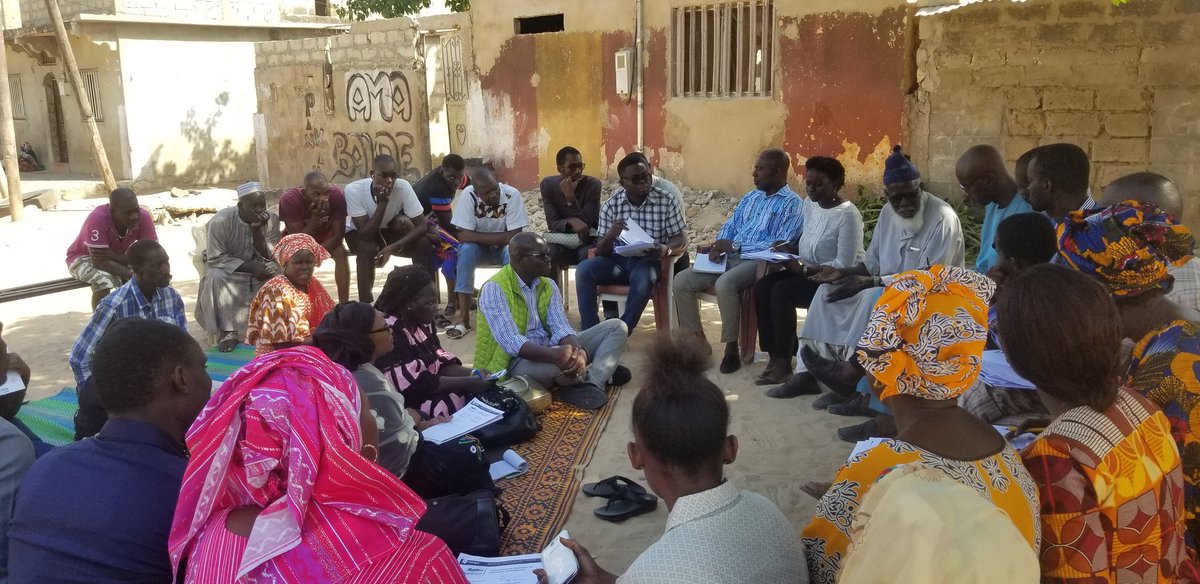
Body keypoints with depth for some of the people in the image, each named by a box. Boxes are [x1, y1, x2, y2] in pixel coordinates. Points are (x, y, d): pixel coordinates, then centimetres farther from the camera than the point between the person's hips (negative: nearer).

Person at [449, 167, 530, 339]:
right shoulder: (468, 195, -21)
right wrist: (500, 236, -26)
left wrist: (479, 236, -22)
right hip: (479, 248, 1)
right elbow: (464, 235, -24)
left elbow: (513, 237, -25)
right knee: (466, 249, -31)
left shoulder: (512, 195, -24)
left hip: (504, 248, -1)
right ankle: (463, 316, -29)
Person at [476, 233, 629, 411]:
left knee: (617, 327, -2)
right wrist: (555, 355, -44)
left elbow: (560, 328, -8)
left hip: (552, 352, 7)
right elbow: (510, 342, -28)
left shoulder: (548, 285, 5)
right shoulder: (494, 289, -17)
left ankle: (590, 382, -22)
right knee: (561, 362, -40)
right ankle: (603, 373, -8)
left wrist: (579, 352, -32)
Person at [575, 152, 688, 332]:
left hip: (649, 261, -3)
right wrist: (610, 235, -26)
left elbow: (682, 240, -4)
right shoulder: (611, 205, -2)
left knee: (643, 278, -37)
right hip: (619, 260, 3)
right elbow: (601, 251, -2)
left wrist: (666, 249, -27)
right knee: (584, 269, -23)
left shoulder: (668, 201, -6)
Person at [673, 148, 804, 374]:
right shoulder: (751, 197, 21)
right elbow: (729, 226, 21)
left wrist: (736, 247, -17)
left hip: (759, 261, -7)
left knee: (725, 284, -38)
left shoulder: (792, 203, -4)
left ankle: (731, 349, -21)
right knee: (681, 282, -12)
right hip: (730, 257, 7)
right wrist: (718, 247, -4)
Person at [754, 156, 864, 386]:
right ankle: (775, 355, -9)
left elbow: (844, 265, -23)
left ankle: (784, 362, -17)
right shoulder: (809, 203, 6)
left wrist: (804, 269, -22)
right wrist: (791, 248, -1)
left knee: (781, 292, -27)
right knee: (762, 287, -14)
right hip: (807, 271, 8)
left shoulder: (848, 215, -19)